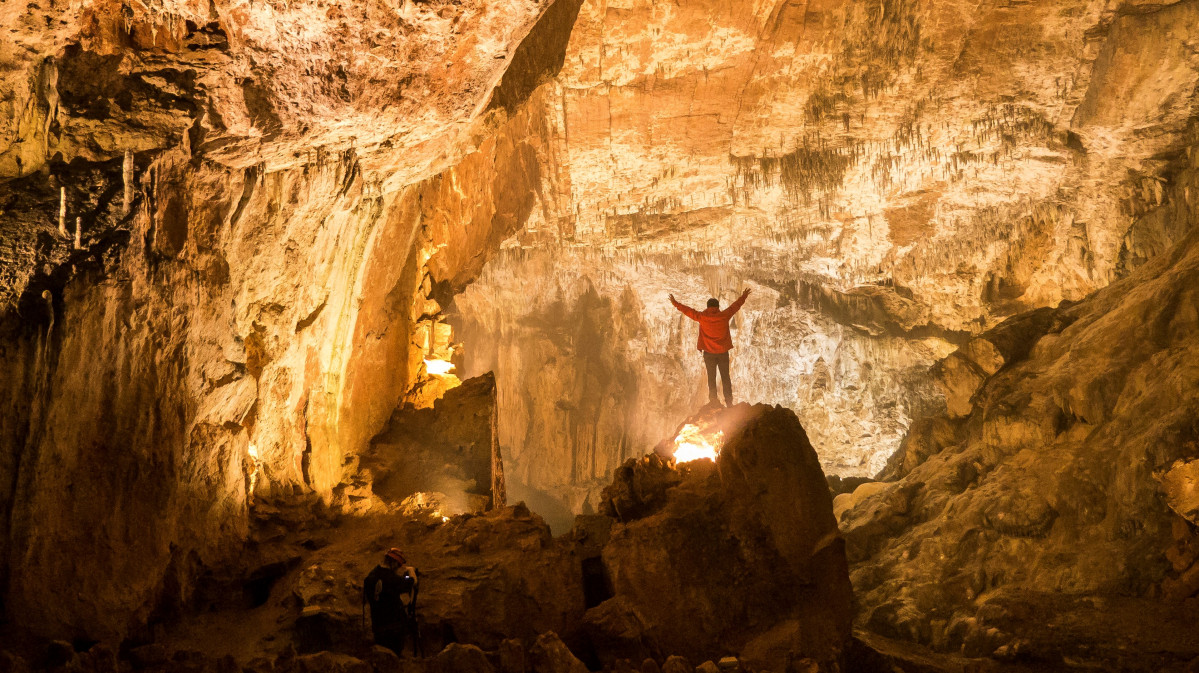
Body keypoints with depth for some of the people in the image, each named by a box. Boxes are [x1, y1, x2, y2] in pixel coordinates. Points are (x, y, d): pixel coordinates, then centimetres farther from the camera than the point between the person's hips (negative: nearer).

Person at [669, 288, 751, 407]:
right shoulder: (724, 316, -5)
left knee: (711, 377, 6)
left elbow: (688, 310, 1)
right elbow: (735, 306, 10)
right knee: (725, 377, 7)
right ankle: (729, 401, 5)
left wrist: (675, 303, 13)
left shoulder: (702, 317, -8)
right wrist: (744, 296, 25)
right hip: (723, 352, 1)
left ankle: (713, 400, 1)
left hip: (709, 353, -1)